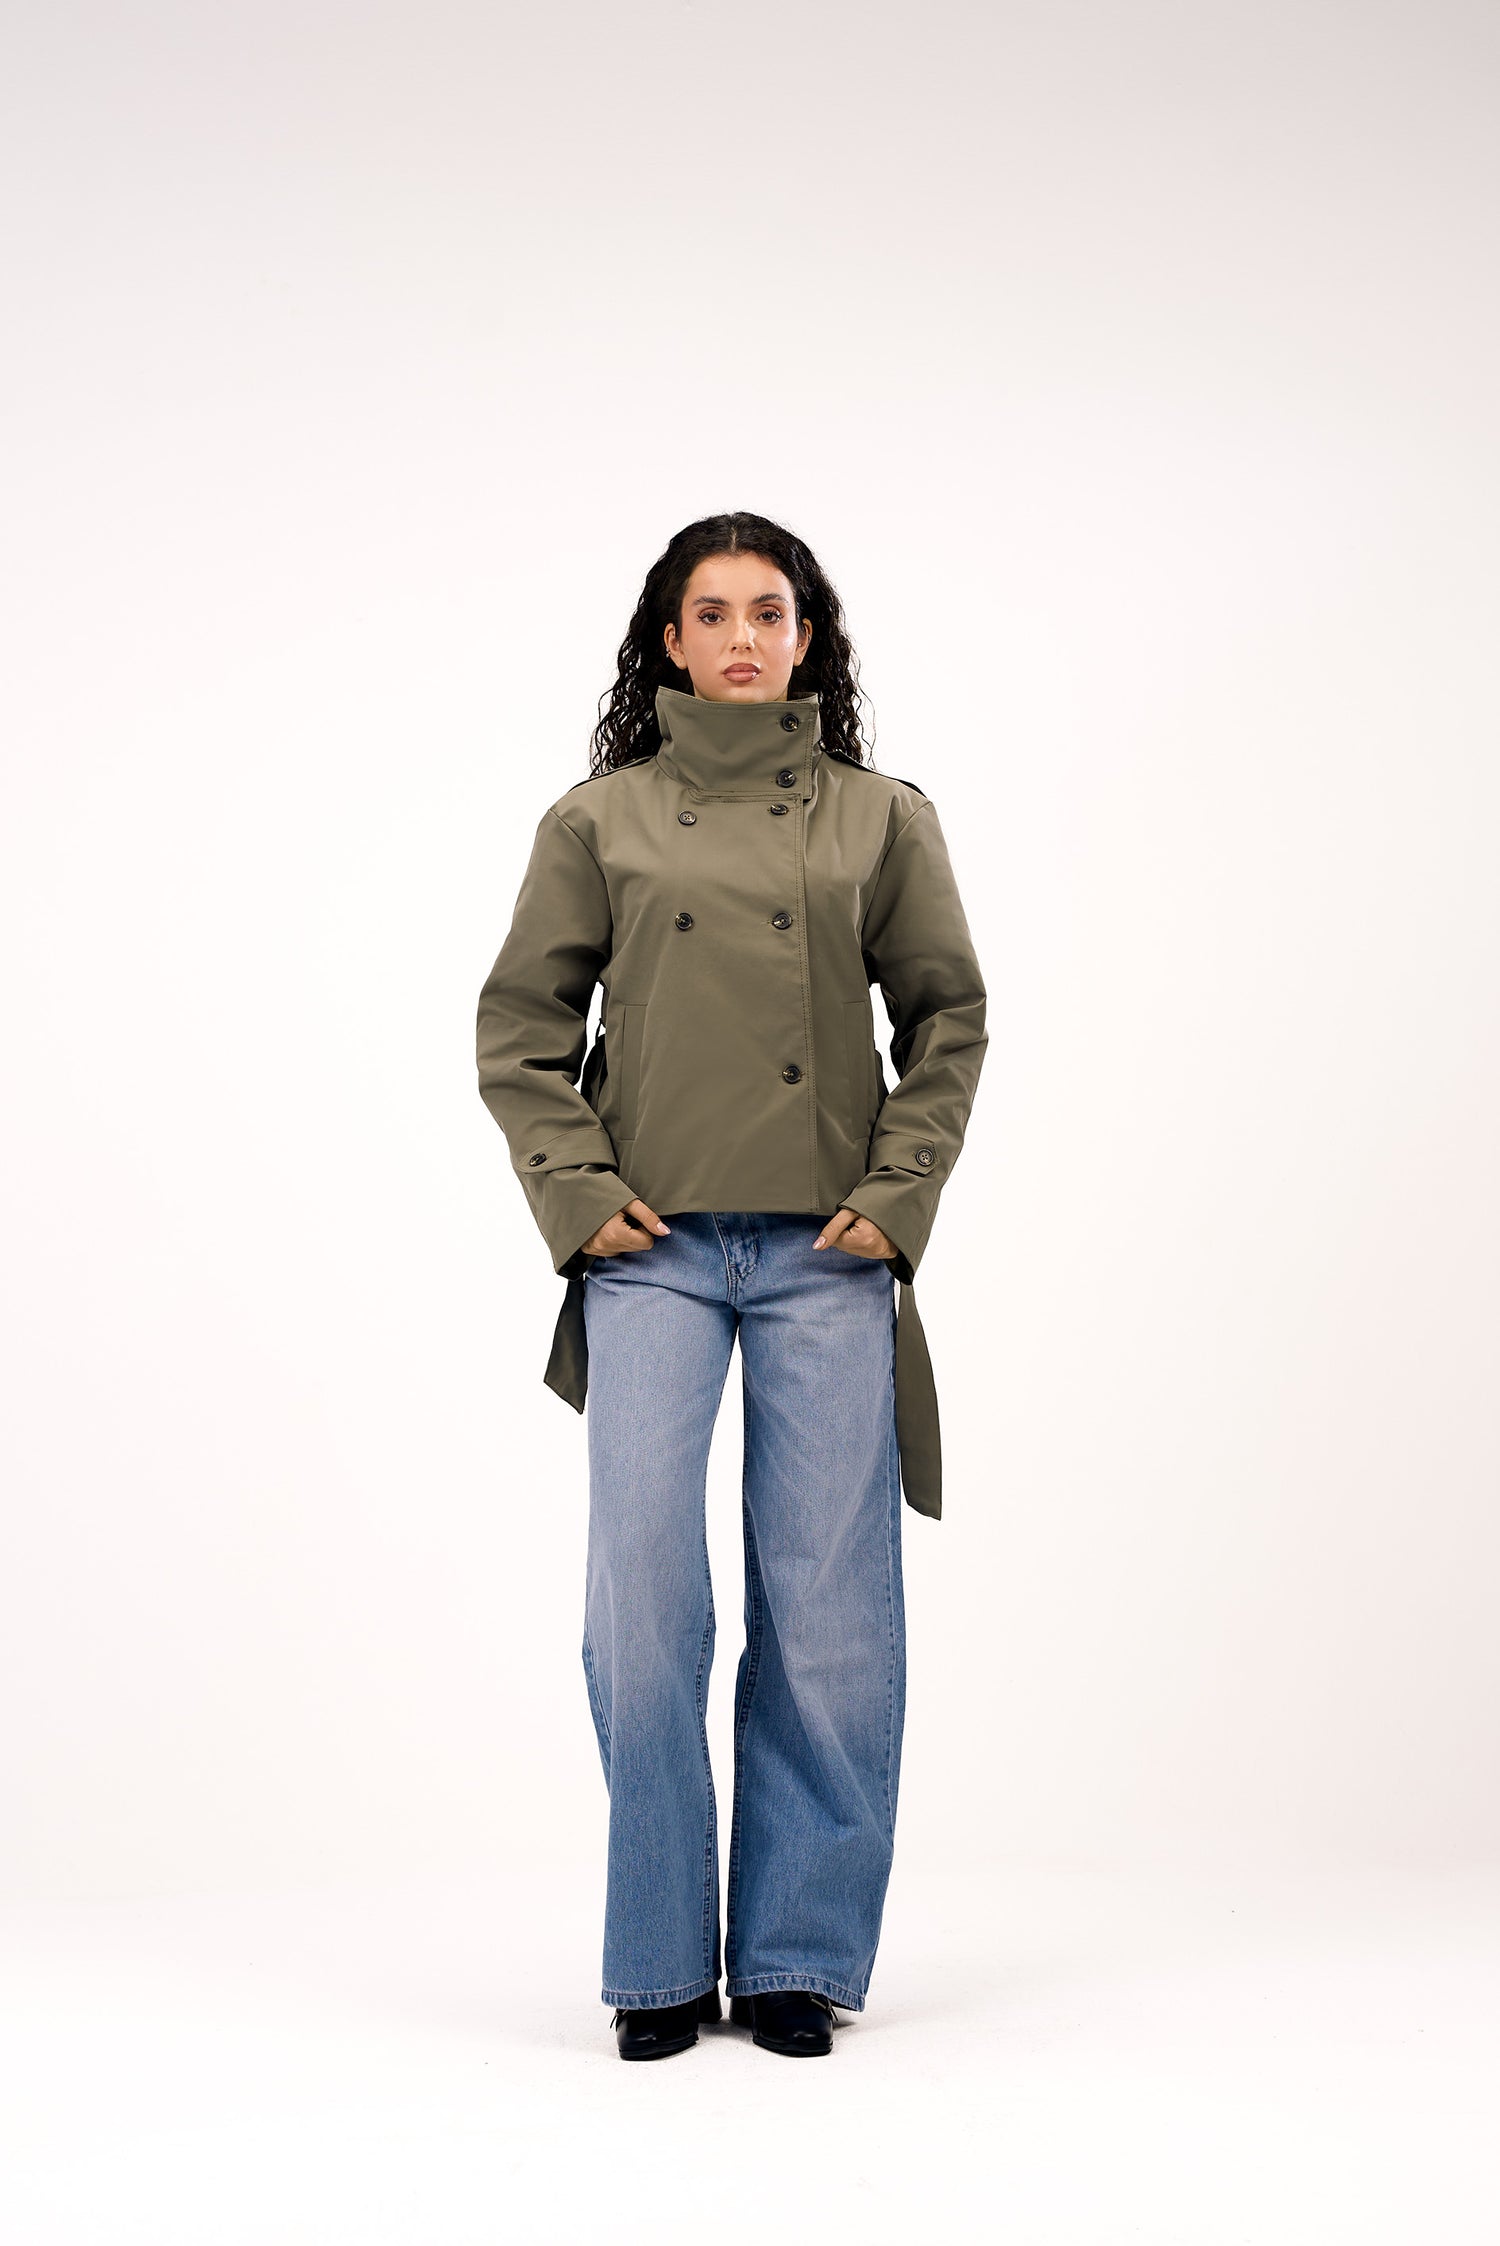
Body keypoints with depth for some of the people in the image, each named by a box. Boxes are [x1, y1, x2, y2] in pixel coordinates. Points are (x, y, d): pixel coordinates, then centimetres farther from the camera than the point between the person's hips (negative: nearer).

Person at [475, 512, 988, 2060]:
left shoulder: (881, 818, 9)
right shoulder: (599, 820, 7)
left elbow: (948, 1018, 10)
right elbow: (521, 1026, 8)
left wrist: (900, 1193, 0)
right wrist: (577, 1194, -2)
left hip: (828, 1251, 1)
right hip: (653, 1248, 0)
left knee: (828, 1604, 1)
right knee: (643, 1594, -4)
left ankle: (798, 1957, 14)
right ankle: (662, 1963, 9)